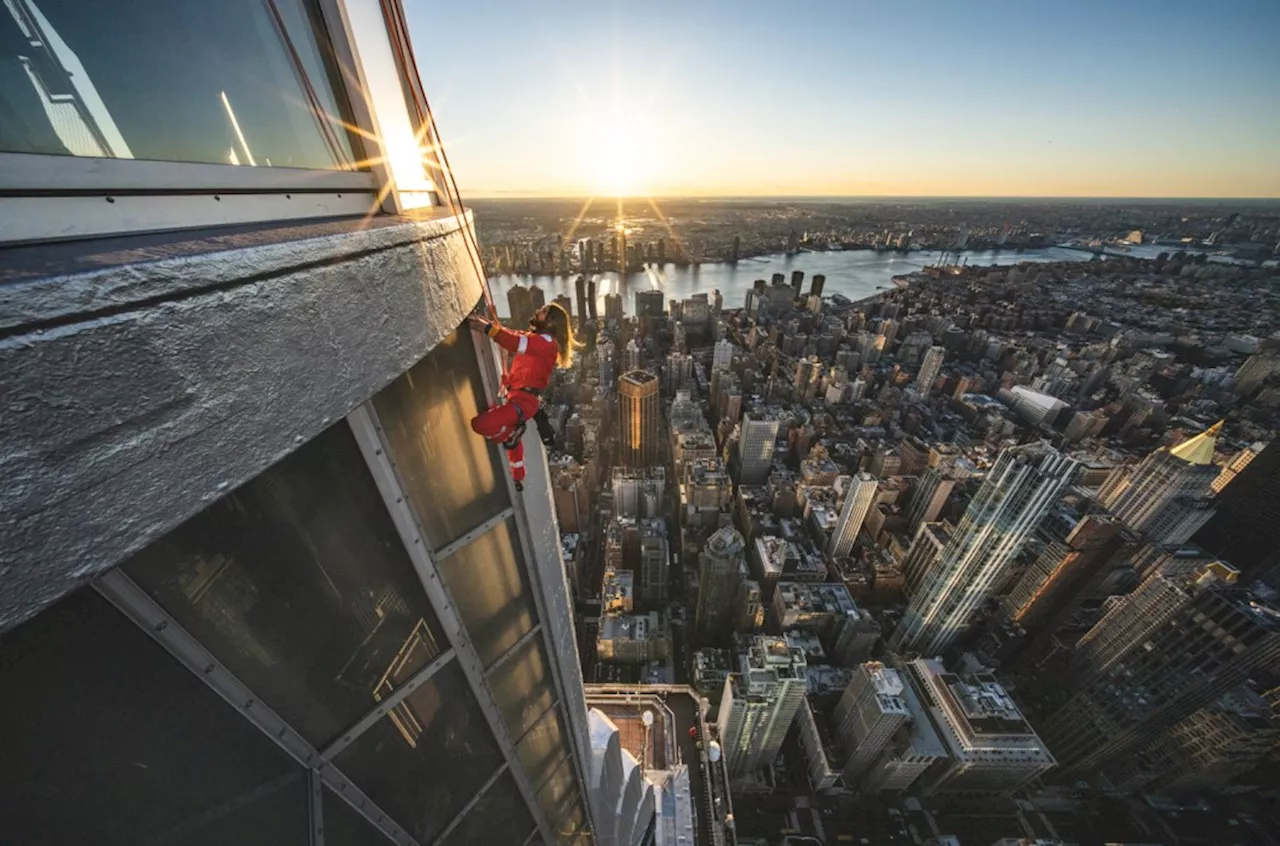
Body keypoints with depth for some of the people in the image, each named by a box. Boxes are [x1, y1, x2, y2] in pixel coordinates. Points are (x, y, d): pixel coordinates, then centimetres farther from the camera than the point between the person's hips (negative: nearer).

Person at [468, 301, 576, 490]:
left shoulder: (547, 342, -14)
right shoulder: (532, 336, 18)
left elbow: (518, 343, -29)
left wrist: (489, 328, -34)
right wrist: (489, 323, -1)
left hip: (524, 400, -10)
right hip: (514, 397, 10)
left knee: (480, 423, -29)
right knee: (512, 441, 27)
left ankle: (512, 432, 0)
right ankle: (517, 480, 47)